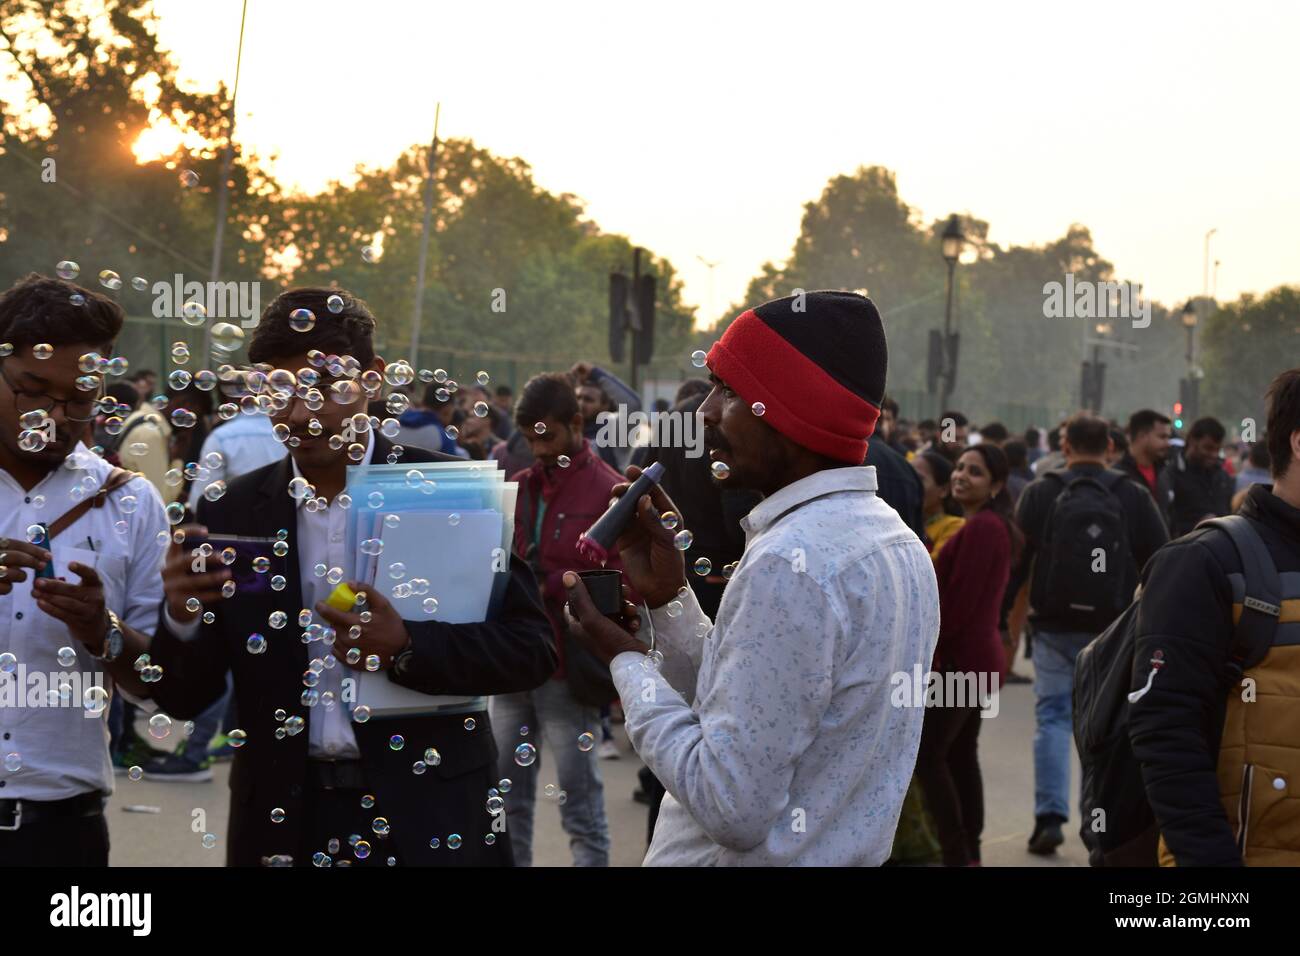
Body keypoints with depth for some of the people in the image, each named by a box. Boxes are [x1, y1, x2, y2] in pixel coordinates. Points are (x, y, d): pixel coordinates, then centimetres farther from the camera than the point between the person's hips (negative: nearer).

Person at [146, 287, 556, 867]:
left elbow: (530, 647, -8)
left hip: (427, 817, -2)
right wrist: (182, 617, -18)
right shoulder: (232, 513, 0)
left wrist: (407, 648, -23)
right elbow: (182, 700, 1)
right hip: (286, 822, 2)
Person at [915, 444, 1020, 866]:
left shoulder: (980, 528, -18)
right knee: (961, 755, 13)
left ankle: (956, 855, -7)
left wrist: (930, 650, -14)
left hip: (962, 658, -10)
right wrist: (939, 648, 14)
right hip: (978, 656, 10)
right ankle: (969, 852, 17)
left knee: (927, 754, -8)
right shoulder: (994, 526, 16)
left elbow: (959, 598, -21)